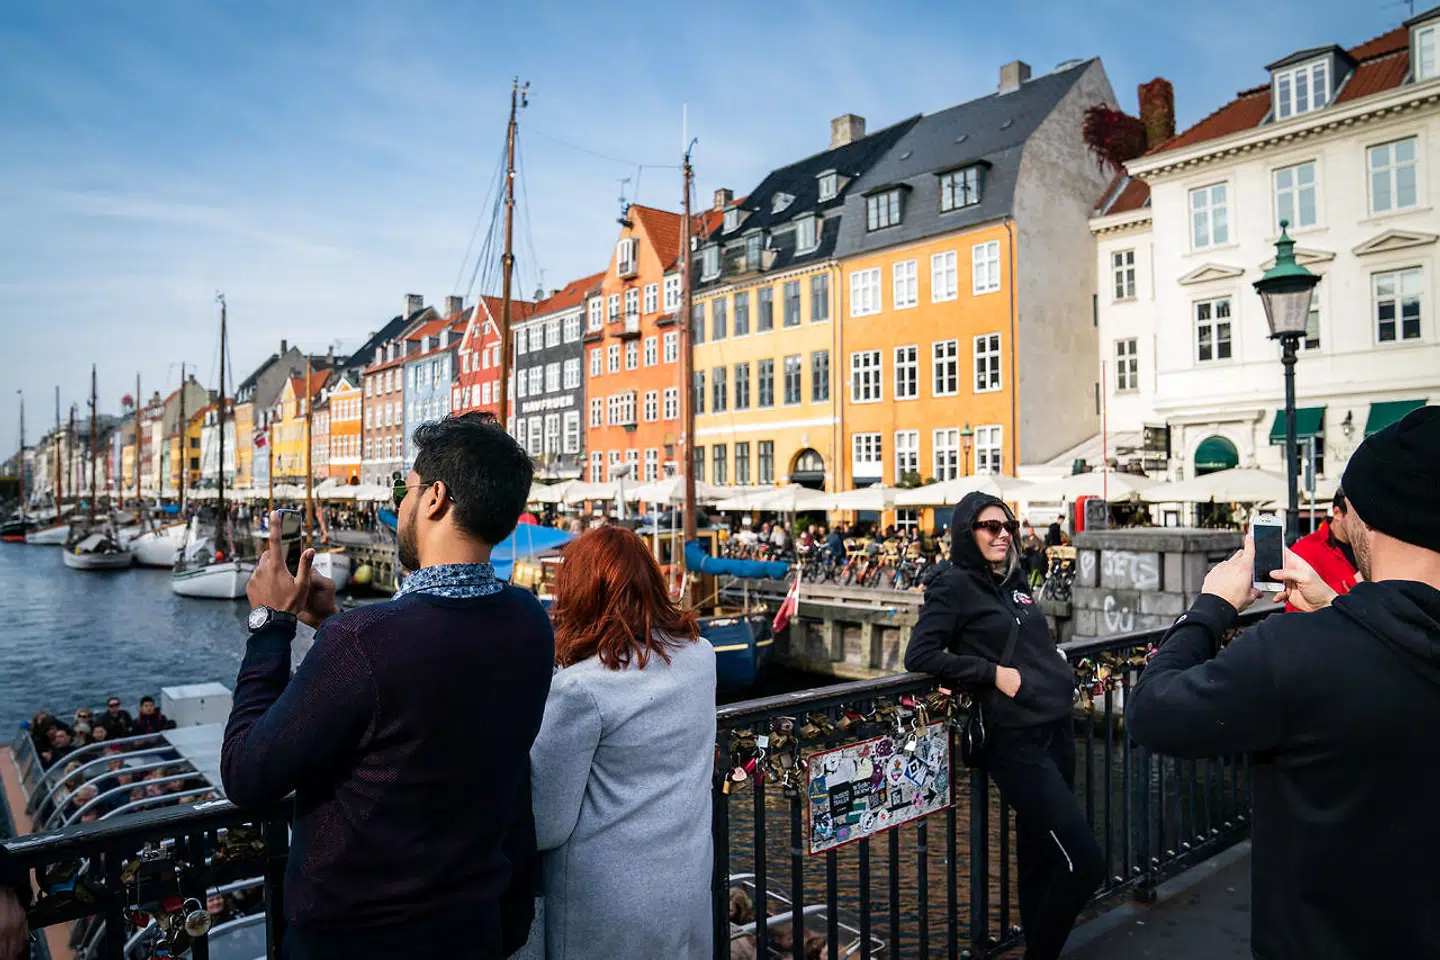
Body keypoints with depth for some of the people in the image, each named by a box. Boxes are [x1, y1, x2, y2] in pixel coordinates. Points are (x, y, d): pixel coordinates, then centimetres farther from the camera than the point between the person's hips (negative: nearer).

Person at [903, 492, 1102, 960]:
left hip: (1058, 729, 7)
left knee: (1040, 857, 15)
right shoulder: (954, 586, -8)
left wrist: (1059, 668, 9)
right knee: (1084, 864, -8)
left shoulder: (1015, 580, 13)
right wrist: (992, 672, -17)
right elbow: (919, 655, -16)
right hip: (1017, 742, -7)